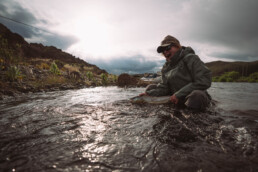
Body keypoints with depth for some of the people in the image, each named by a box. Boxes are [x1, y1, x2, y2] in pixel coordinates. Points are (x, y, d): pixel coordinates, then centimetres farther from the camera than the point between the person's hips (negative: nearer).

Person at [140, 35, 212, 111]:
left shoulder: (191, 58, -9)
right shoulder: (166, 67, 9)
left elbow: (205, 81, -19)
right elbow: (164, 87, 4)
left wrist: (179, 94, -22)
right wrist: (149, 94, -14)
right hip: (176, 99, 6)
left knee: (196, 96, -40)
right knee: (151, 87, 1)